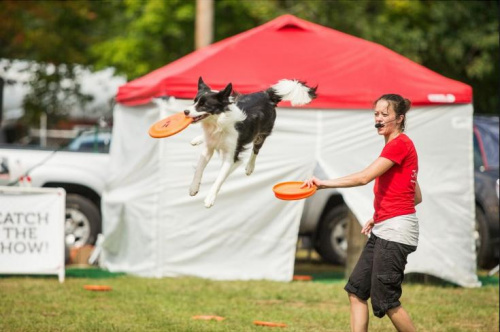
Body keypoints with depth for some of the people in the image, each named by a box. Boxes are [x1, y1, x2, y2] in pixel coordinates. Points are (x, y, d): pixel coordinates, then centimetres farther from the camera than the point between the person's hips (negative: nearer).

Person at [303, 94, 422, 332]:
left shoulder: (399, 144, -12)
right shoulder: (397, 145, 17)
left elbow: (365, 177, -22)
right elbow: (416, 197, 20)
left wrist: (325, 183, -22)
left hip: (396, 229, -10)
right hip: (382, 230, 10)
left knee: (385, 300, -7)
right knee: (356, 290, 6)